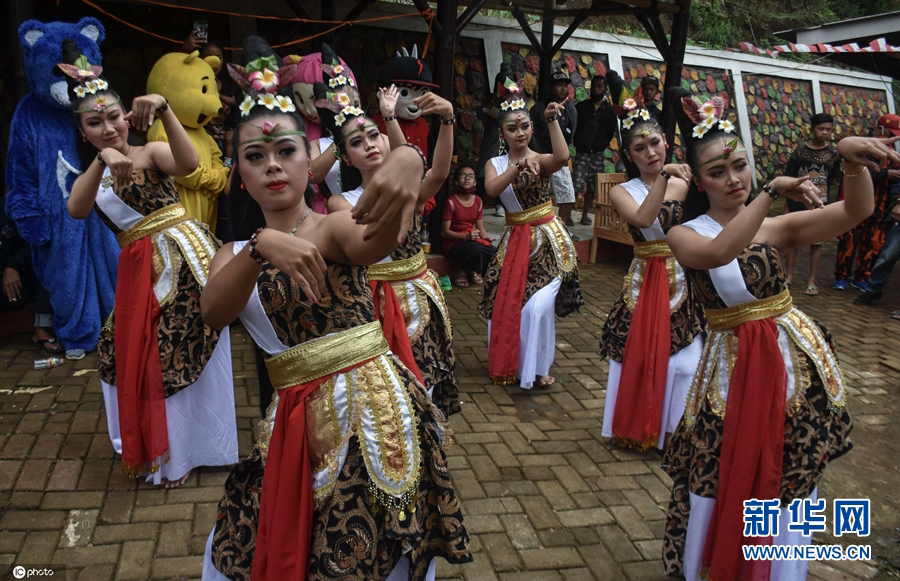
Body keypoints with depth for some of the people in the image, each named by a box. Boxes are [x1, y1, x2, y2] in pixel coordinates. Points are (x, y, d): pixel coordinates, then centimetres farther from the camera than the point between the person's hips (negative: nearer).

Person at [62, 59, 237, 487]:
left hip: (184, 258, -5)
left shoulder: (151, 153, -2)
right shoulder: (88, 177, 11)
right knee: (141, 359, 13)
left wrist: (164, 111, -37)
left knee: (186, 356, 5)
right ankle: (160, 449, 35)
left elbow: (188, 163, -26)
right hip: (139, 271, 5)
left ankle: (183, 452, 24)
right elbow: (77, 211, -12)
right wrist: (102, 158, -26)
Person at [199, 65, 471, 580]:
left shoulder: (333, 228, -4)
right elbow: (213, 313, -12)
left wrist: (407, 161, -52)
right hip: (299, 420, 5)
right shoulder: (233, 254, 10)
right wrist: (260, 245, -30)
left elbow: (379, 239, -30)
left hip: (373, 405, -5)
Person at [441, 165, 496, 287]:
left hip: (473, 239, 5)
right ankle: (462, 271, -5)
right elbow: (444, 232, -10)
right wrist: (465, 236, -24)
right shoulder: (451, 201, -10)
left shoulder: (478, 201, 7)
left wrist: (487, 238, -12)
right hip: (454, 243, -5)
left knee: (494, 252, -22)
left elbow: (481, 228, 11)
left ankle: (474, 271, 5)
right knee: (477, 250, -36)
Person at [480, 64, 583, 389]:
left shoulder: (541, 160, -8)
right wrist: (520, 164, -31)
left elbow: (562, 157, -33)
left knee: (537, 306, -12)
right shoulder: (495, 164, 3)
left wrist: (552, 120, -36)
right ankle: (507, 363, 31)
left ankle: (536, 368, 9)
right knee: (505, 302, 9)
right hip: (514, 241, 4)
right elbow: (492, 189, -20)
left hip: (546, 240, -4)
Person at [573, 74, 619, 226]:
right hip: (582, 151, -2)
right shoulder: (581, 106, 3)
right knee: (578, 184, -15)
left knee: (592, 186, 7)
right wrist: (577, 142, -4)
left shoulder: (609, 110, 7)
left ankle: (585, 214, 18)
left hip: (598, 153, 2)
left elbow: (612, 132, 10)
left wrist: (602, 144, 2)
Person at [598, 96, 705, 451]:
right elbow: (643, 218, -21)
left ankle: (677, 431, 16)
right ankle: (637, 430, 25)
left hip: (686, 282, 0)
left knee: (685, 361, -3)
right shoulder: (622, 192, 1)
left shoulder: (685, 183, 1)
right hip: (644, 285, 0)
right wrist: (663, 176, -25)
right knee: (639, 358, 6)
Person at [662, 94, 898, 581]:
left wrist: (852, 158, -36)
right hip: (732, 366, -1)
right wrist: (772, 190, -32)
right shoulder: (685, 235, -6)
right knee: (723, 481, 8)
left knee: (787, 477, 14)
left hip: (793, 358, 2)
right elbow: (720, 252, -29)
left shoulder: (777, 228, -3)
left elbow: (855, 212, -18)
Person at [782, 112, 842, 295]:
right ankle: (789, 273, 24)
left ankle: (812, 280, 14)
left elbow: (835, 180, 6)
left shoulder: (833, 153, 0)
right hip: (798, 202, 0)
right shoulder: (800, 150, -2)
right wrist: (787, 205, -1)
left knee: (816, 241, 6)